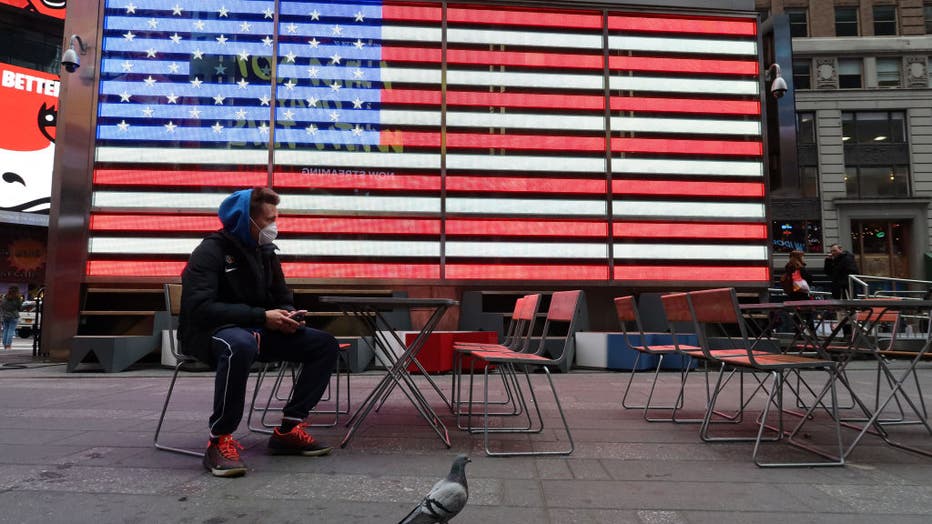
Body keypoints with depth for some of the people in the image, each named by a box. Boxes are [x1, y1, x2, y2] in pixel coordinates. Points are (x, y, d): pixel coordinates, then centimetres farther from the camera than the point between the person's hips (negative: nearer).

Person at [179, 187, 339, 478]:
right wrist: (262, 317, -25)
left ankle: (288, 429, -3)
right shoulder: (212, 250, -12)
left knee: (325, 344, -5)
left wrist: (288, 315, -8)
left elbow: (282, 297, 17)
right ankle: (219, 441, -27)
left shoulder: (265, 251, 10)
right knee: (241, 344, -43)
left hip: (256, 332, 7)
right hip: (209, 333, -7)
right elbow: (199, 307, -23)